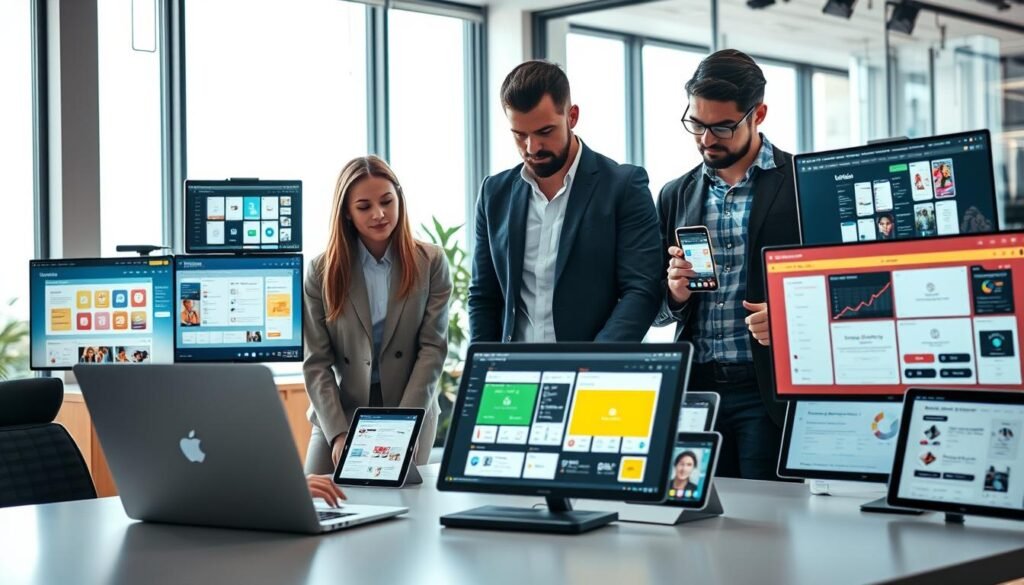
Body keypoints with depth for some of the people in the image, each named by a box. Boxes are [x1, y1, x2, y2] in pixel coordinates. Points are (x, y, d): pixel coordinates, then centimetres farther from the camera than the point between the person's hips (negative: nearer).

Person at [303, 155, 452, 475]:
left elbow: (433, 348, -5)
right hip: (339, 417, 0)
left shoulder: (431, 263, 0)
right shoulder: (322, 271, -1)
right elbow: (316, 363, -4)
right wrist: (338, 433, -17)